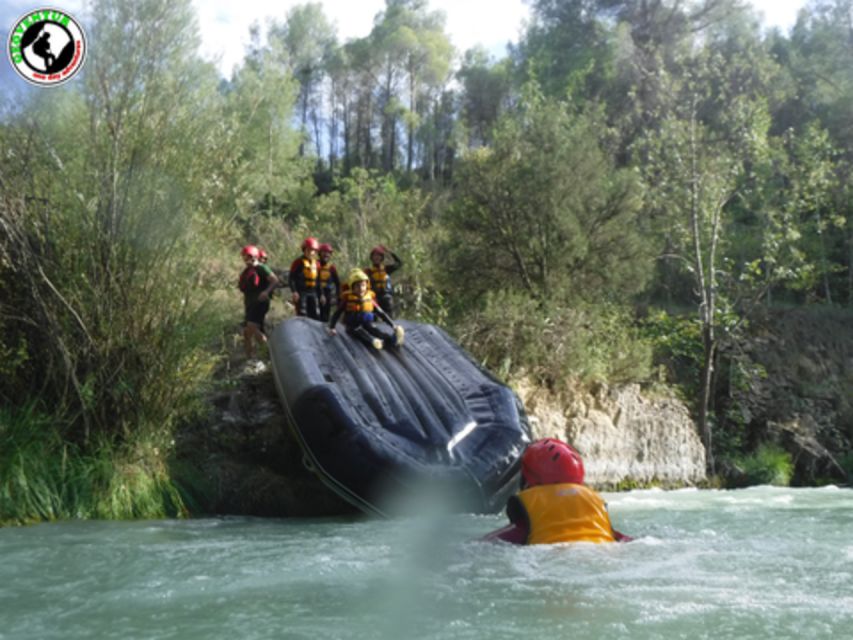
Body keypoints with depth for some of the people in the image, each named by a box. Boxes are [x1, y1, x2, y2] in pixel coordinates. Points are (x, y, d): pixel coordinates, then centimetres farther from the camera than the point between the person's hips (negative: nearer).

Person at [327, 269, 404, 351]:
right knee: (361, 332, -35)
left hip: (367, 324, 3)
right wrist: (331, 328, -9)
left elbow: (381, 313, 11)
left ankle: (391, 339, -57)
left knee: (376, 330, -29)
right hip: (353, 326, -2)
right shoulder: (347, 298, -3)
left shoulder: (370, 297, 6)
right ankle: (373, 342, -66)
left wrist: (393, 325, 7)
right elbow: (337, 313, 2)